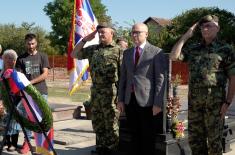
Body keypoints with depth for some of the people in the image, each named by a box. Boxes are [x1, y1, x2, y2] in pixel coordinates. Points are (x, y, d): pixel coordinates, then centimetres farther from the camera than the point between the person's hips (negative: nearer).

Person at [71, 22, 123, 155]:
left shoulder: (118, 50, -3)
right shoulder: (93, 49, 13)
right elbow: (74, 54, 17)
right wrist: (85, 40, 6)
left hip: (111, 91, -6)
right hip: (95, 90, 6)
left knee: (111, 122, 0)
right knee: (97, 121, 13)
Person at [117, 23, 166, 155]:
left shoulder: (156, 52, -4)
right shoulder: (127, 53, 14)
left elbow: (160, 79, -8)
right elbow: (123, 77, 14)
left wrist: (158, 103, -13)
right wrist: (120, 99, 8)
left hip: (146, 100, -5)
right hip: (130, 99, 5)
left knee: (148, 136, 4)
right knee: (135, 135, 12)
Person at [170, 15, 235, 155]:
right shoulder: (193, 49, 11)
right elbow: (174, 56, 0)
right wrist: (186, 36, 2)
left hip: (215, 101, -4)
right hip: (194, 101, 5)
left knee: (214, 140, 4)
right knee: (195, 139, 11)